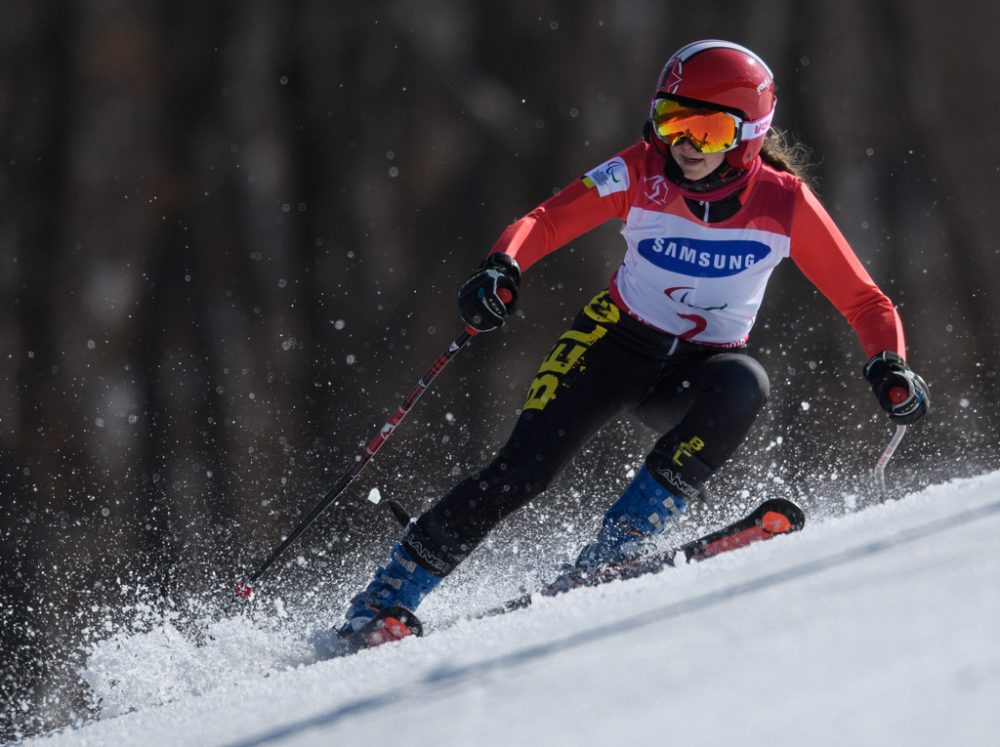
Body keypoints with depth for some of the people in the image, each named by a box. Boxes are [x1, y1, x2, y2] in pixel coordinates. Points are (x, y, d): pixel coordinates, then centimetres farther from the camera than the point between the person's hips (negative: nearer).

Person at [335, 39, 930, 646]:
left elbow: (863, 301, -7)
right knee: (525, 469, -20)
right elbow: (548, 221, -17)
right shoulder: (642, 174, -12)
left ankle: (621, 543, -28)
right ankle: (388, 600, -10)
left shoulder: (784, 202, -12)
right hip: (618, 343, 0)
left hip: (697, 372, 1)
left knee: (742, 385, -35)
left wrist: (890, 368, -26)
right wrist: (503, 270, -38)